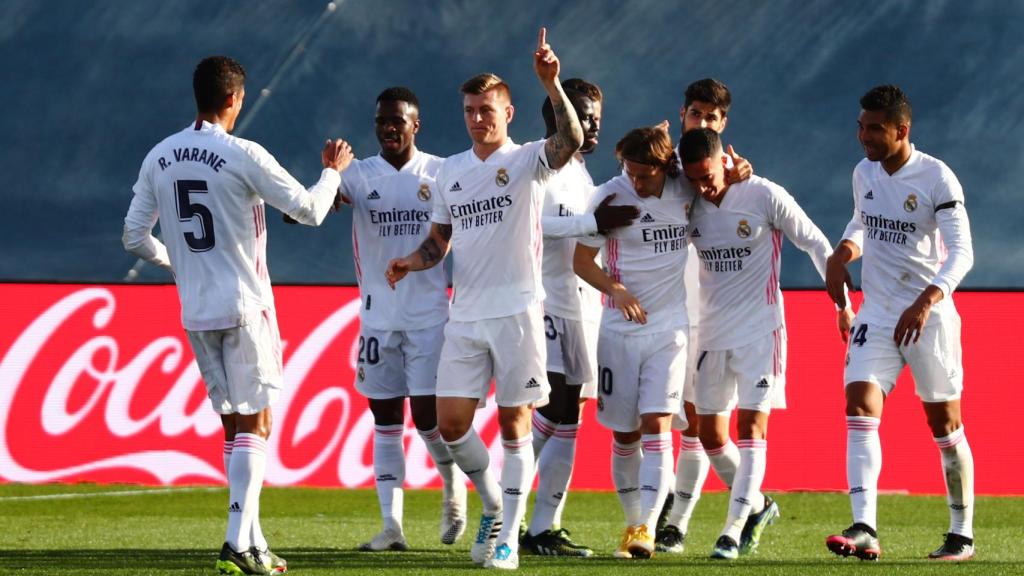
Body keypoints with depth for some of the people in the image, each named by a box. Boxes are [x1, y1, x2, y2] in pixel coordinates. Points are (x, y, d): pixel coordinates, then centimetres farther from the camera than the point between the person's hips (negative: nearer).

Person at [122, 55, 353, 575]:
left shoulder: (160, 158, 5)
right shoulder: (243, 156, -11)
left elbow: (135, 236, 9)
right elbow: (308, 210, -6)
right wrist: (332, 171, 13)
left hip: (195, 312, 5)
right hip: (244, 307, -5)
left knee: (233, 424, 12)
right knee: (255, 424, -2)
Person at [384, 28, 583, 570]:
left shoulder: (527, 160, -3)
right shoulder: (450, 171, 12)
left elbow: (570, 141, -24)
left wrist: (551, 83, -35)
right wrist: (412, 261, -2)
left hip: (517, 311, -5)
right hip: (465, 316, 5)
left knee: (514, 426, -2)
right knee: (451, 424, 0)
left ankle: (508, 538, 2)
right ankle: (494, 506, 23)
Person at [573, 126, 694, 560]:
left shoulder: (687, 194, -2)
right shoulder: (611, 196, -6)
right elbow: (582, 259, -1)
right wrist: (615, 289, -19)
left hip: (668, 329, 0)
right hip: (619, 330, 0)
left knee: (655, 426, -13)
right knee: (624, 436, 5)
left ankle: (647, 529, -19)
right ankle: (632, 523, 19)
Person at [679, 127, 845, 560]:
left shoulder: (765, 196, -12)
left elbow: (815, 243, -3)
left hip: (760, 331, -5)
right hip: (711, 332, 5)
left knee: (751, 426, -12)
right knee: (710, 433, 6)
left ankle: (734, 528, -14)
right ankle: (757, 506, 27)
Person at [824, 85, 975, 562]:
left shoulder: (937, 178, -14)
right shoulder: (864, 173, 6)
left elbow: (961, 251, -19)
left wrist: (926, 301, -33)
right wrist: (843, 252, 4)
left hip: (928, 316, -5)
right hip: (877, 314, 5)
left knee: (943, 422, 3)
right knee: (860, 407, -13)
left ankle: (962, 534, 17)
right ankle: (864, 530, -22)